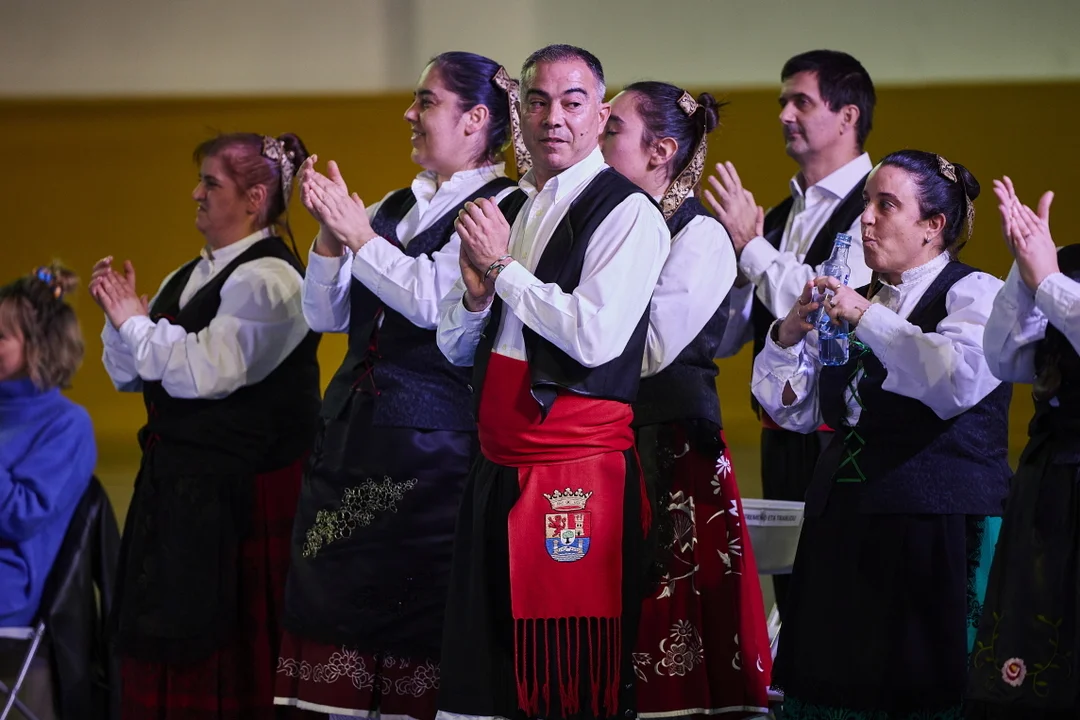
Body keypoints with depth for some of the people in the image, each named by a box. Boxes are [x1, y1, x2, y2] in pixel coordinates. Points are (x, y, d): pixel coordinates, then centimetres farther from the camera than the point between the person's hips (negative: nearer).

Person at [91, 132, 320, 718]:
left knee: (219, 651, -3)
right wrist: (121, 318, 1)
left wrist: (135, 321, -11)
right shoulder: (187, 278, 15)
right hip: (175, 487, 9)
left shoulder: (265, 280, -13)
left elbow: (203, 372, -24)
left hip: (240, 493, -9)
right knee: (159, 653, 10)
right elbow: (130, 375, 19)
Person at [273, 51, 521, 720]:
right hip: (352, 432, 7)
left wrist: (360, 237, -12)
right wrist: (331, 233, -1)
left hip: (432, 443, -7)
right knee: (344, 606, 5)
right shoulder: (394, 207, 16)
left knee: (416, 623, -6)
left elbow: (434, 300, -18)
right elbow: (327, 314, 14)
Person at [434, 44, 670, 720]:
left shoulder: (629, 212, -8)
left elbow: (597, 337, -20)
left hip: (581, 475, -7)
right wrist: (476, 290, -3)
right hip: (498, 471, 7)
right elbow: (455, 347, 18)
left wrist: (503, 266, -12)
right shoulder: (505, 212, 15)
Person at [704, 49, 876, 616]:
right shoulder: (781, 215, 15)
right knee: (792, 590, 11)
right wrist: (742, 264, -3)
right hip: (782, 436, 8)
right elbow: (722, 340, 15)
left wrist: (751, 245, -14)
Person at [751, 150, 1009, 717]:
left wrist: (867, 319, -19)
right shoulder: (850, 300, 16)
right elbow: (792, 409, 17)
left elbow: (960, 379, -24)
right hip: (843, 529, 6)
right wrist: (790, 335, -1)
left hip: (939, 536, -6)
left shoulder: (975, 294, -3)